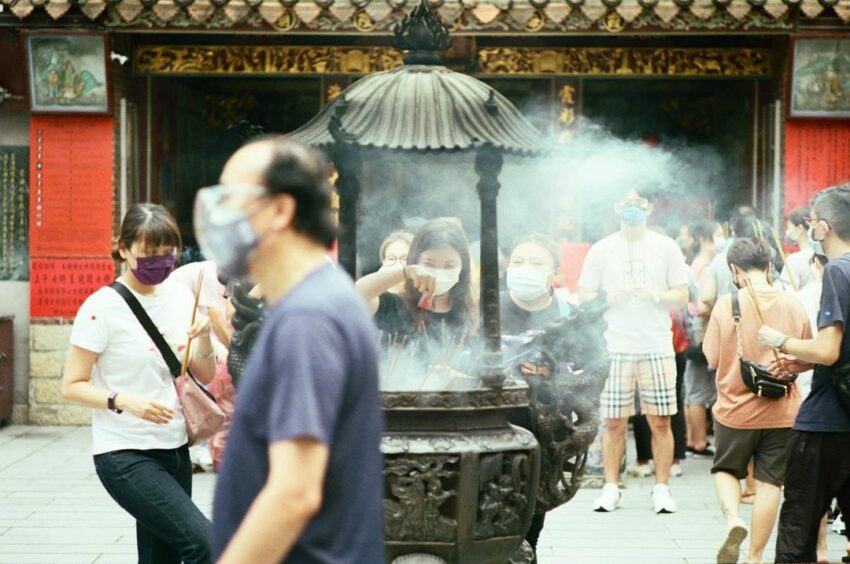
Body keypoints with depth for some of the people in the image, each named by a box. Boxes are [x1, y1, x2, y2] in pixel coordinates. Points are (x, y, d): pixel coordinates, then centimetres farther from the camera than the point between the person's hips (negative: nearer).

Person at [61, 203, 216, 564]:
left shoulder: (181, 297, 6)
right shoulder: (103, 307, -11)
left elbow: (205, 377, 12)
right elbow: (72, 385, -9)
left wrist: (204, 338, -7)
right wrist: (125, 401, -25)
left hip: (174, 451, 6)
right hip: (125, 456, -6)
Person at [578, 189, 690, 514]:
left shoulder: (665, 247, 7)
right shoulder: (601, 250, 8)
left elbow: (682, 297, 6)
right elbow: (584, 297, 8)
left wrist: (655, 295, -12)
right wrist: (611, 297, -11)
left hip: (657, 345, 0)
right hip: (615, 346, 0)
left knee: (660, 421, -1)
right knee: (614, 421, 1)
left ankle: (662, 489, 7)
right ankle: (611, 488, 9)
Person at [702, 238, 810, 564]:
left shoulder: (727, 304, -11)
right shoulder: (793, 305, -3)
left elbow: (712, 359, -7)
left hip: (735, 408, -1)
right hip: (781, 413, 2)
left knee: (726, 470, 18)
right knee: (769, 483, 9)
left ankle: (733, 519, -8)